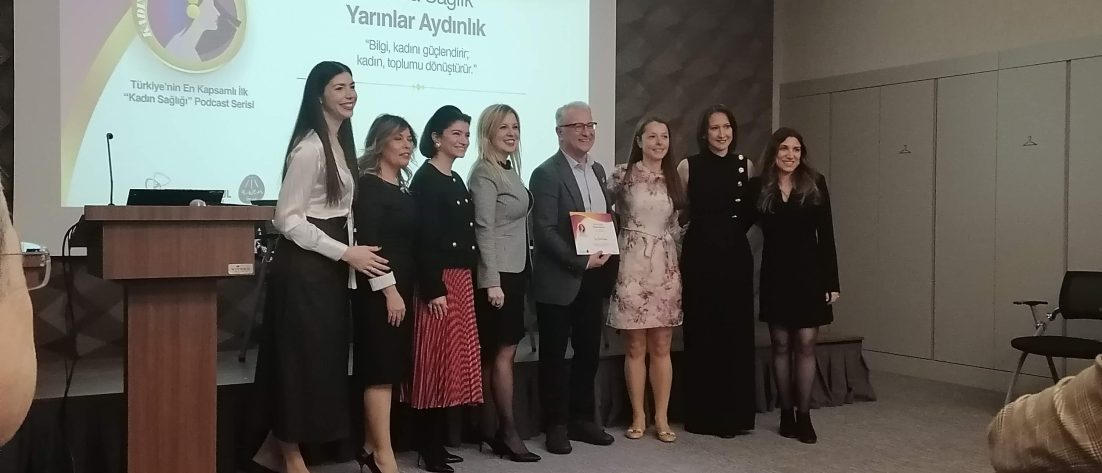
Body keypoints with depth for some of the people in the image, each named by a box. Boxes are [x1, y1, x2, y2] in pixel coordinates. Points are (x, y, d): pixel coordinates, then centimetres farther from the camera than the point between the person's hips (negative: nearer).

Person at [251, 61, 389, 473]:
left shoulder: (342, 143, 13)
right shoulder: (310, 147, -16)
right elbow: (287, 219, -19)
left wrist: (348, 255, 13)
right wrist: (347, 253, -20)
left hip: (330, 266, 9)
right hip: (305, 266, -9)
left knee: (324, 357, 13)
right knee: (301, 358, 1)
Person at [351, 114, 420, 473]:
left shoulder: (405, 189, 15)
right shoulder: (369, 185, -8)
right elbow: (368, 242, -17)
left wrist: (406, 289, 8)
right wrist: (388, 289, -20)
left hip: (402, 288, 8)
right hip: (379, 290, -8)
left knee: (391, 370, 10)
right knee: (381, 370, -7)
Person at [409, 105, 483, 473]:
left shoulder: (457, 180, 16)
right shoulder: (426, 179, -10)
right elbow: (425, 239, -17)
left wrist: (465, 280, 14)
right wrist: (434, 289, -21)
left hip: (462, 280, 9)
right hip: (439, 281, -9)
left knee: (453, 361, 11)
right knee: (436, 362, -4)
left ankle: (440, 443, 20)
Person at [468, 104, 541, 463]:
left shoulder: (510, 169, 15)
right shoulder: (485, 173, -10)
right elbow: (484, 230, -16)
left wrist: (517, 272, 10)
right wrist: (492, 282, -20)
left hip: (515, 270, 8)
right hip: (498, 273, -8)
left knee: (496, 352, 9)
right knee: (504, 352, -5)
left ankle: (492, 428, 13)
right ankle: (508, 432, 1)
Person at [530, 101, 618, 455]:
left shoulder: (597, 170, 13)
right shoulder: (547, 173, -11)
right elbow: (545, 231, -18)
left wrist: (606, 260, 4)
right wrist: (581, 262, -20)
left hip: (593, 279, 7)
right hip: (559, 280, -7)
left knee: (589, 352, 13)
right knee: (555, 355, 5)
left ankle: (582, 419, 26)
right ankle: (556, 425, 16)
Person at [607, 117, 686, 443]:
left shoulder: (673, 179, 10)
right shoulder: (623, 174, -1)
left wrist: (672, 243, 6)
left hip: (665, 269, 3)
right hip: (632, 267, -3)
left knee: (661, 348, 6)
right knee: (635, 347, 2)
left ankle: (662, 418, 13)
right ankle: (638, 417, 13)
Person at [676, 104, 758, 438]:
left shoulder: (745, 166, 6)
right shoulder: (688, 166, -2)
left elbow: (750, 213, 16)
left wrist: (732, 231, 8)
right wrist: (703, 231, 8)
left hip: (736, 256, 3)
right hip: (699, 257, -3)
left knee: (737, 333, 5)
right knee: (702, 334, 0)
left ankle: (737, 413, 15)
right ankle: (704, 415, 9)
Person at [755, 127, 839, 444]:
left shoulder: (815, 184, 0)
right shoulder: (760, 186, 1)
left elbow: (826, 234, -1)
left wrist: (832, 281, -4)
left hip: (808, 273, 0)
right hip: (775, 274, 1)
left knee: (806, 345, -1)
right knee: (781, 345, 6)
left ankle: (804, 415, 7)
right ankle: (786, 413, 15)